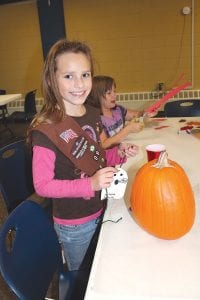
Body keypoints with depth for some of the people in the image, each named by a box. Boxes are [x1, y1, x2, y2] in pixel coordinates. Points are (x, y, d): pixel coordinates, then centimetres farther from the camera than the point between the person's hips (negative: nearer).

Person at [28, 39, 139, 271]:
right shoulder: (46, 130, -26)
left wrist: (119, 153, -9)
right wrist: (90, 184, -31)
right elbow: (42, 185, -21)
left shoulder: (93, 115, -4)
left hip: (100, 211, 6)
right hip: (73, 225, -6)